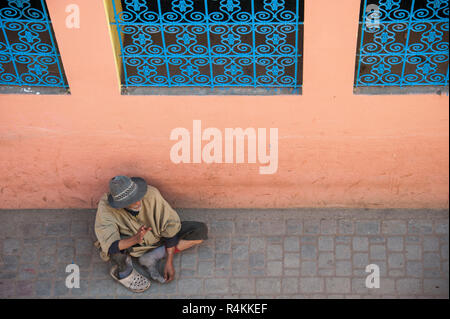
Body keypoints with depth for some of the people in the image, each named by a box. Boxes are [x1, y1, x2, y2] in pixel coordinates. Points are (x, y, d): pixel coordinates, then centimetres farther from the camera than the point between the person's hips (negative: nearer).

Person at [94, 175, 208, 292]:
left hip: (157, 237, 3)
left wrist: (169, 262, -21)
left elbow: (170, 225, -21)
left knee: (201, 231, -13)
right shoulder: (106, 207, -32)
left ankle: (152, 257, -11)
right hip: (130, 242, -3)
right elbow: (109, 246, -39)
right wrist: (135, 239, -56)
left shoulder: (151, 194, -31)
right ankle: (123, 272, -4)